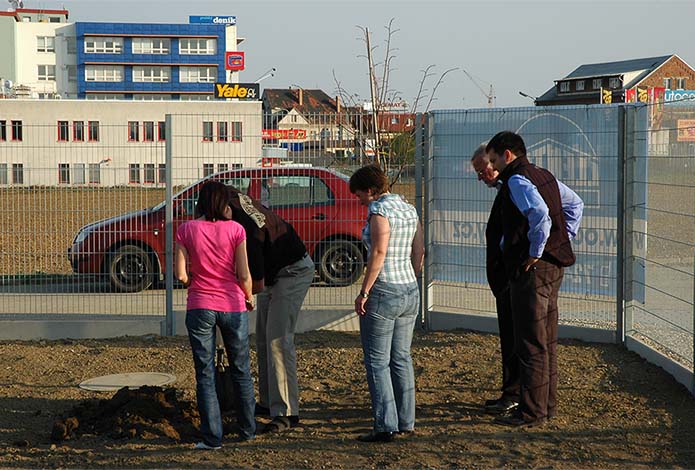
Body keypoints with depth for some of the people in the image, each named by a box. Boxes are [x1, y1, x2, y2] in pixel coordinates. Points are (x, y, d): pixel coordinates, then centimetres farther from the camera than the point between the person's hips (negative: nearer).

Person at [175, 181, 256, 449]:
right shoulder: (234, 229, -6)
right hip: (232, 306, 0)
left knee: (205, 374, 6)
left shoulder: (186, 230, -3)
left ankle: (212, 437, 4)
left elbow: (181, 274, -5)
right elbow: (244, 275, -8)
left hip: (199, 307, 0)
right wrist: (249, 297, 11)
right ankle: (247, 430, 25)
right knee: (241, 370, 16)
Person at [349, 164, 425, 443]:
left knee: (377, 361, -2)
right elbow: (419, 252, 14)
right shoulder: (409, 210, 12)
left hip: (383, 292, -8)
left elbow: (378, 253, -21)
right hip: (410, 291, 8)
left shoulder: (379, 211, -13)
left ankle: (386, 426, -5)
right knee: (401, 358, 15)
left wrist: (364, 292, -17)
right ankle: (406, 421, 20)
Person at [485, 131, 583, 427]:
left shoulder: (516, 181, -14)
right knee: (547, 340, 15)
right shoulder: (544, 176, 15)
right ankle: (547, 404, 23)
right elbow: (576, 205, 28)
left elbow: (540, 215, -30)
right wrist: (564, 240, 21)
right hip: (554, 267, 9)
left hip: (531, 269, -9)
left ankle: (531, 411, 0)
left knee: (530, 343, -4)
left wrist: (534, 254, -20)